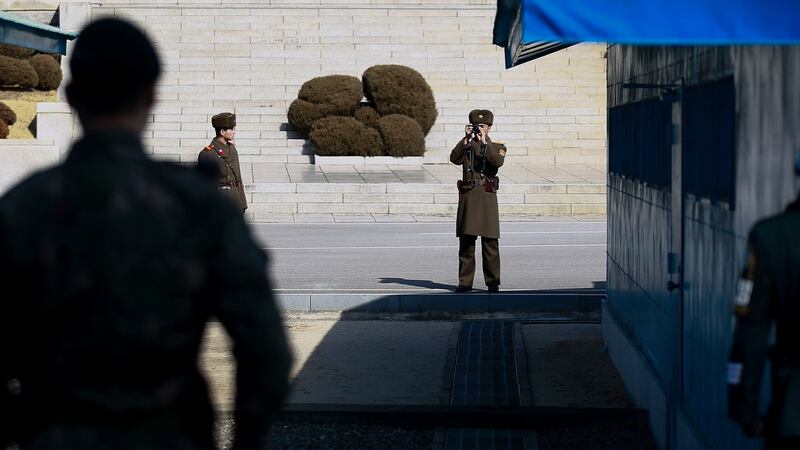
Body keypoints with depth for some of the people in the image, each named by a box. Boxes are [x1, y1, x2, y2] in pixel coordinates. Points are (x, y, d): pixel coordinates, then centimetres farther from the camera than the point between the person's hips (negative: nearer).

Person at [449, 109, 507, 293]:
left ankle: (492, 282, 4)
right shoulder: (466, 146, 12)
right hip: (467, 197, 2)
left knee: (490, 242, -2)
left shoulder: (497, 147, 8)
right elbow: (454, 158, -8)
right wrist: (466, 138, -11)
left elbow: (497, 162, -14)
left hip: (487, 197, -2)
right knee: (466, 242, 3)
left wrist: (484, 142, -16)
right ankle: (465, 282, 8)